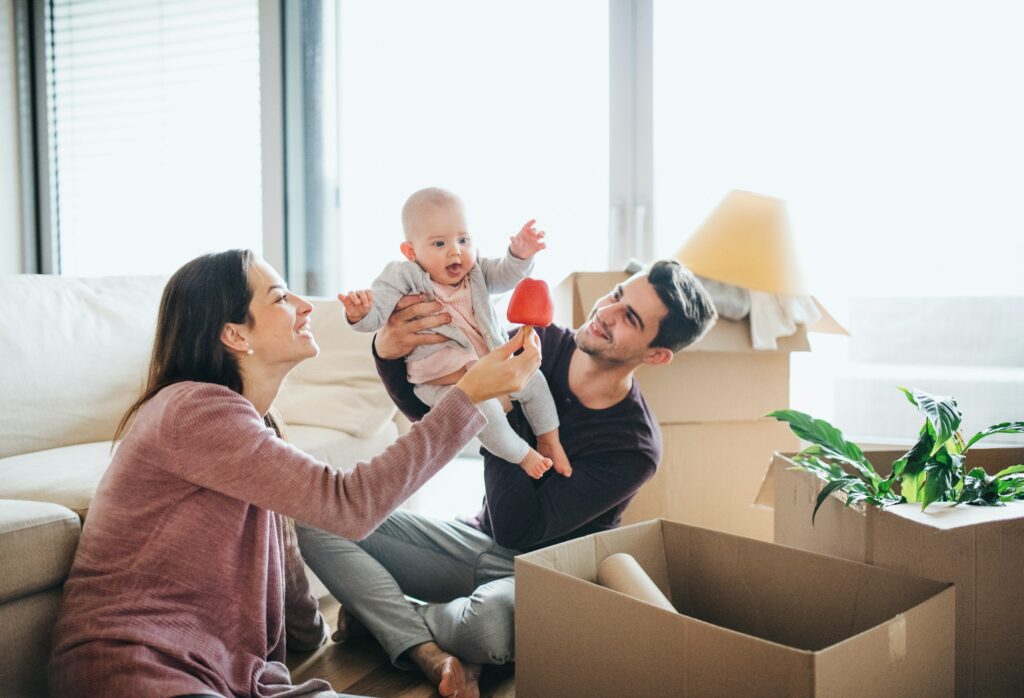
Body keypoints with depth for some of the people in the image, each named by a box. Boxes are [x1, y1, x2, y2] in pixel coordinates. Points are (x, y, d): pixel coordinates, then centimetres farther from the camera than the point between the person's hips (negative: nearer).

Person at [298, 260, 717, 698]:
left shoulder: (634, 449, -21)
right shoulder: (540, 343, -8)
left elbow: (516, 531, -26)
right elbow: (425, 407, -2)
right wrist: (388, 351, -24)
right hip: (480, 541, 5)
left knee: (492, 616, -42)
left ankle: (380, 611, -9)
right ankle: (426, 651, -20)